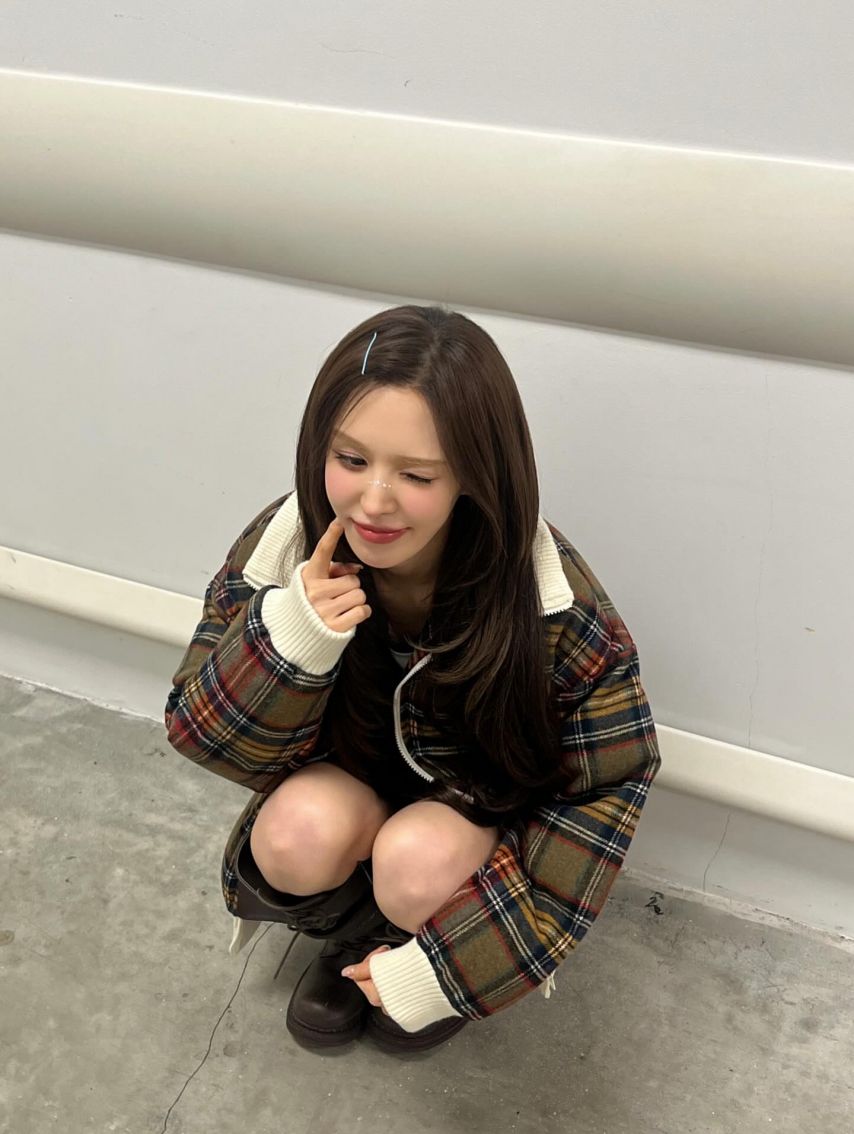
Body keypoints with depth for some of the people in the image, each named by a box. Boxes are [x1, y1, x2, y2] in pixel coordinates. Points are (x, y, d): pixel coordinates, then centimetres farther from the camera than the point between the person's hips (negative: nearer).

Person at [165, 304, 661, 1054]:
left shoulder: (555, 608, -30)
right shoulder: (282, 552, -23)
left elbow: (609, 786, -18)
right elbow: (205, 738, -15)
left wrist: (454, 962, -21)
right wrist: (289, 641, -39)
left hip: (491, 804, -1)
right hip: (349, 786, 2)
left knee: (418, 860, -32)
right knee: (297, 833, -30)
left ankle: (432, 957, 6)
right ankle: (353, 934, 7)